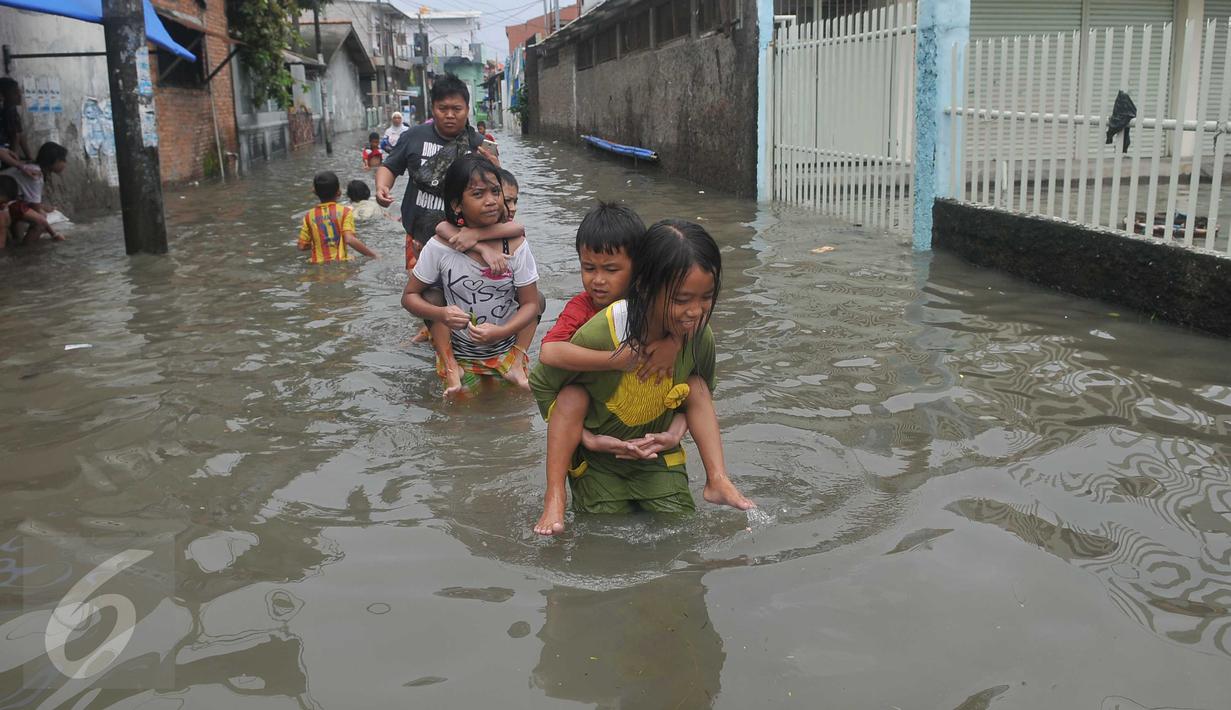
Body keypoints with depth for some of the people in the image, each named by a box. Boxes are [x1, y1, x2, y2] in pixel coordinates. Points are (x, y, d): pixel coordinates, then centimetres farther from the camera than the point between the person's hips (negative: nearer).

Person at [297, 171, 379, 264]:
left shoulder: (309, 215, 7)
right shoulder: (344, 211, 0)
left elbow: (302, 246, 8)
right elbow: (349, 239, -14)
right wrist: (373, 255, -8)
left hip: (318, 264, 2)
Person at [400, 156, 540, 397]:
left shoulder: (515, 245, -14)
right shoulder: (440, 247, -16)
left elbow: (530, 304, -9)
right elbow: (409, 296, -6)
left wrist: (500, 331, -25)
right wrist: (441, 314, -25)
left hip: (506, 348, 1)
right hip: (459, 353, -1)